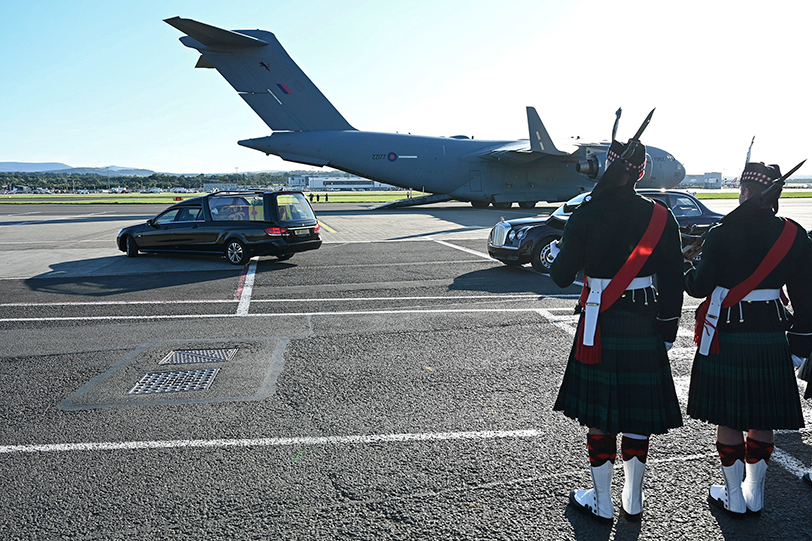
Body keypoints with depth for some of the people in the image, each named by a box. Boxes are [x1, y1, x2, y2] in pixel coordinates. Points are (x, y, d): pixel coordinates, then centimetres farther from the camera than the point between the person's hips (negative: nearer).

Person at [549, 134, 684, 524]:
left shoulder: (586, 214, -11)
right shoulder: (661, 217, -2)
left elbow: (562, 277, -8)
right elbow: (673, 281, 1)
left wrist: (555, 253, 13)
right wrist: (668, 328, 12)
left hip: (600, 326, -3)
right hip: (645, 325, 3)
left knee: (600, 414, 9)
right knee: (639, 412, 15)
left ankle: (601, 503, 22)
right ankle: (634, 500, 29)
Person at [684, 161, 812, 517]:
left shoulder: (722, 234, -12)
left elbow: (699, 287, -10)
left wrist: (688, 270, 12)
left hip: (726, 337, -4)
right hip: (771, 337, 4)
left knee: (727, 418, 8)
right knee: (762, 419, 16)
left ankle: (734, 498, 21)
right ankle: (755, 495, 29)